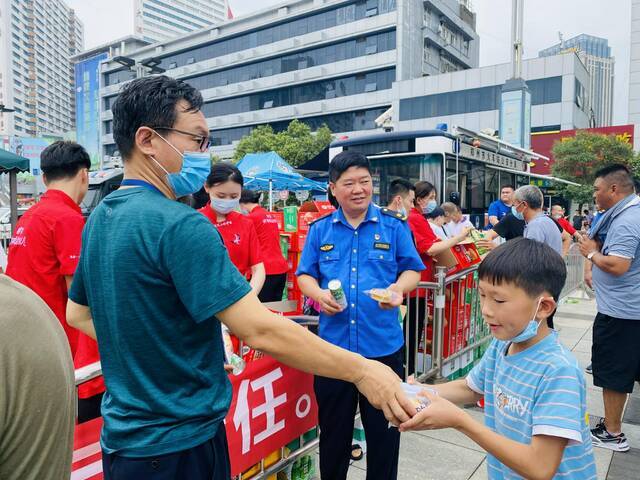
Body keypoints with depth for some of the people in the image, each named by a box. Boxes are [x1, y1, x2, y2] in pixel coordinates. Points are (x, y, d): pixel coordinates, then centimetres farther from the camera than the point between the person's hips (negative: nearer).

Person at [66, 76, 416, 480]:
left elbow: (78, 314, 14)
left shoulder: (101, 217, 3)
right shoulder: (178, 224, -25)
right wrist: (360, 370, -20)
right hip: (178, 443, -8)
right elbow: (260, 330, -29)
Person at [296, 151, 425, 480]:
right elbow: (305, 275, 8)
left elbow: (412, 270, 4)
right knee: (333, 430, 18)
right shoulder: (320, 229, 4)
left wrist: (399, 287, -18)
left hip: (383, 346, -1)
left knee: (384, 430, 15)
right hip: (332, 346, 1)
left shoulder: (394, 225, 1)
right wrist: (318, 293, -14)